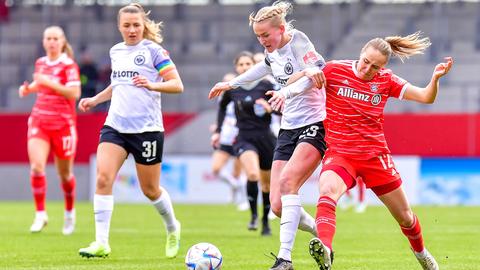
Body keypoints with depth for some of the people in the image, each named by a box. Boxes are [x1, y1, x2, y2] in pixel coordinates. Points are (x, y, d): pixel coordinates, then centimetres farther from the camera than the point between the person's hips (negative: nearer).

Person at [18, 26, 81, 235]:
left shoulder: (69, 65, -10)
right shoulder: (40, 63, 8)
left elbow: (74, 93, -20)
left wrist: (50, 83, -26)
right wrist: (28, 89, 7)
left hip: (63, 124, -4)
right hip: (39, 121, 4)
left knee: (64, 174, 9)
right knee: (36, 167, -16)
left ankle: (70, 212, 34)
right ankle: (40, 214, -9)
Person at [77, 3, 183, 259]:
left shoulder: (153, 50, -5)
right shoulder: (116, 51, 12)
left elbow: (177, 85, -9)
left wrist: (152, 84, -25)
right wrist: (95, 99, 21)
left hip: (147, 128, -4)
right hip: (115, 125, 4)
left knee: (150, 189, 7)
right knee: (103, 178, -15)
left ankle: (173, 229, 36)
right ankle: (101, 243, -14)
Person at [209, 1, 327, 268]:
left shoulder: (298, 43, -13)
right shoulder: (273, 51, 9)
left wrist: (289, 90, -44)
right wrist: (231, 84, 42)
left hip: (315, 125, -8)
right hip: (289, 129, 8)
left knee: (287, 180, -29)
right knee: (278, 205, -5)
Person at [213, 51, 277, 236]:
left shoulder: (265, 86, -4)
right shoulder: (232, 89, 2)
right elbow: (222, 106, 23)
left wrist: (270, 108, -24)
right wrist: (218, 131, 21)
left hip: (265, 138, 1)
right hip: (244, 139, 0)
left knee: (267, 183, 11)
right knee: (252, 174, -28)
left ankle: (265, 221, 30)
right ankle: (253, 215, -13)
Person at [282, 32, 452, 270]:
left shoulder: (386, 80, 2)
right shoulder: (335, 70, -4)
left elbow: (426, 97, 0)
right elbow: (291, 82, 0)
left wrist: (435, 78, -19)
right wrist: (307, 73, -21)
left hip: (375, 155, 3)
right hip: (339, 153, -3)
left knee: (404, 217, 13)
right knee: (327, 191, -37)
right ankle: (324, 249, -56)